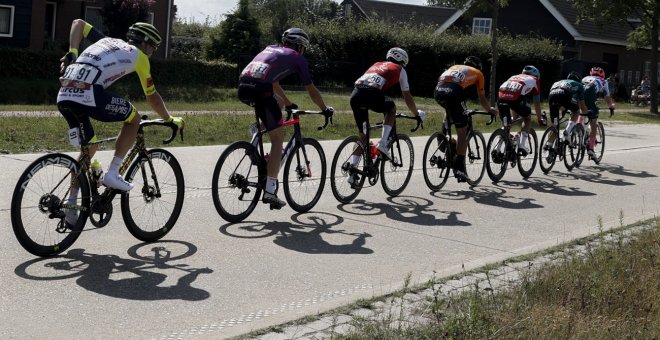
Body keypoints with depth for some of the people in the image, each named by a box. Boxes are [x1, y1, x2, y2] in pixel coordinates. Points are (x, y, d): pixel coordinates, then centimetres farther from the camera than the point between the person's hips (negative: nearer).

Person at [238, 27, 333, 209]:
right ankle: (269, 191, -3)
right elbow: (312, 91, 20)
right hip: (259, 89, -6)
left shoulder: (271, 48, 32)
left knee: (278, 102, 34)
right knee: (278, 138, 2)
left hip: (242, 86, 6)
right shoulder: (297, 58, 16)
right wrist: (325, 109, 36)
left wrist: (288, 103, 51)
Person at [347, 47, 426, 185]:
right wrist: (417, 114, 40)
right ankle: (383, 144, 11)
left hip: (355, 94, 5)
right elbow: (407, 97, 25)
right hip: (372, 94, -5)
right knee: (392, 108, 27)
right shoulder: (400, 70, 23)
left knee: (362, 134, 17)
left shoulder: (377, 65, 37)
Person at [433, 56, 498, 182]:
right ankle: (459, 167, 0)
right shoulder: (478, 73, 28)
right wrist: (490, 110, 49)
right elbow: (482, 100, 29)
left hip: (438, 90, 5)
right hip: (454, 92, -4)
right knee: (462, 132, 4)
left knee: (451, 111, 37)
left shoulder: (454, 67, 39)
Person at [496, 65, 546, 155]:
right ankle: (522, 144, 12)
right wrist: (540, 119, 39)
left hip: (501, 96, 4)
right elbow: (537, 103, 27)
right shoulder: (534, 80, 26)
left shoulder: (514, 77, 39)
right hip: (515, 98, -4)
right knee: (527, 117, 23)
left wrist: (515, 118, 54)